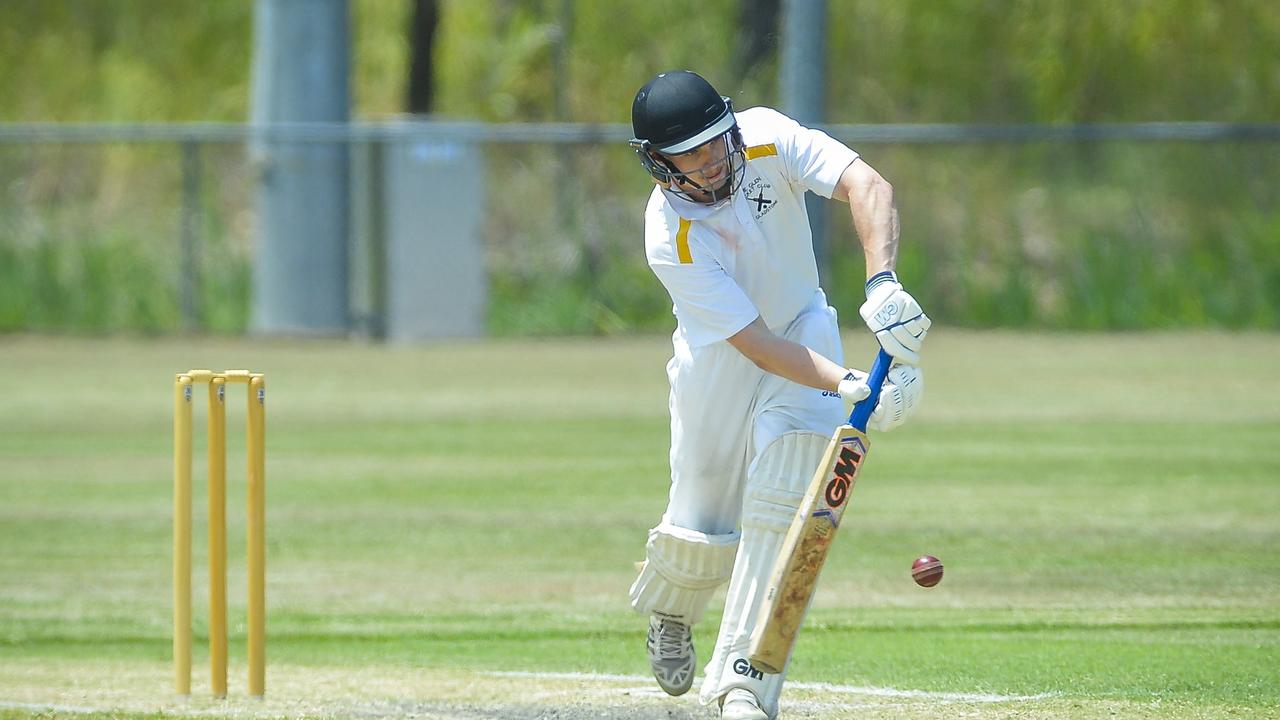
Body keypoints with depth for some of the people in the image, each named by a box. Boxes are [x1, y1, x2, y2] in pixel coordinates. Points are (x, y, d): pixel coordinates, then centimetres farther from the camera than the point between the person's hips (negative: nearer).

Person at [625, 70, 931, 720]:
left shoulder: (767, 137, -23)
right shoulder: (671, 239, -30)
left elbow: (868, 187, -34)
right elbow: (758, 345, -32)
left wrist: (881, 284, -50)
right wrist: (849, 386, -44)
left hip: (805, 328, 2)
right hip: (720, 361, -2)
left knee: (781, 507, -18)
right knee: (703, 526, 2)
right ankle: (670, 612, 41)